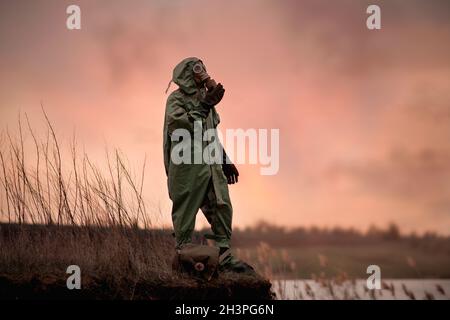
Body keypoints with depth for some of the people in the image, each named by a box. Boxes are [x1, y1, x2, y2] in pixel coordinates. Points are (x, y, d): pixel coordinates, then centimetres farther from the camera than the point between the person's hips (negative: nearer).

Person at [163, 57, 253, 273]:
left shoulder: (203, 98, 20)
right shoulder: (176, 99, -6)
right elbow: (181, 125, -24)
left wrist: (224, 160, 25)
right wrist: (205, 105, -22)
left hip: (211, 166, 8)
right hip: (188, 168, -8)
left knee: (222, 208, 3)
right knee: (185, 214, -2)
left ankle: (224, 258, 7)